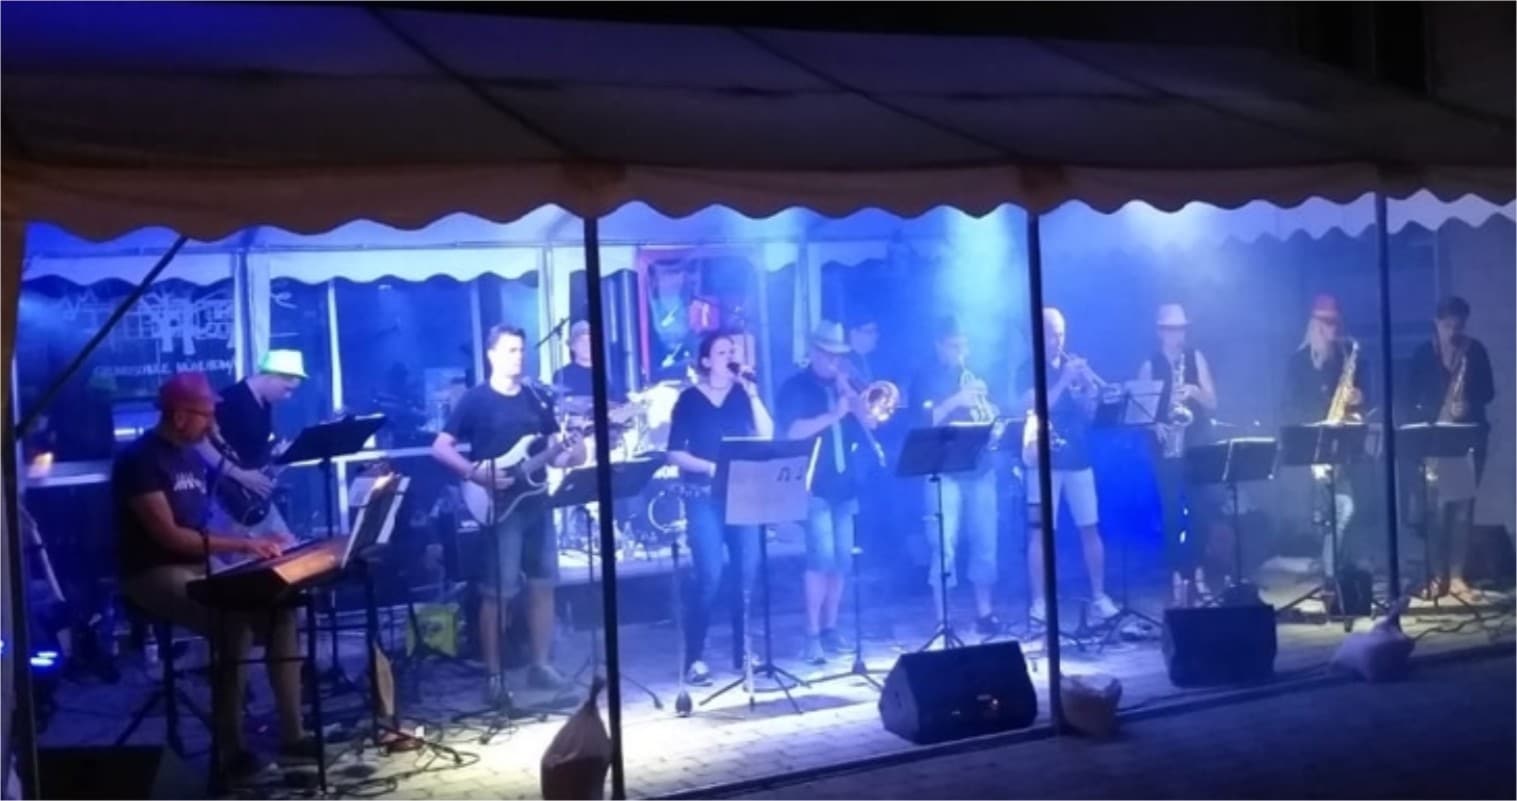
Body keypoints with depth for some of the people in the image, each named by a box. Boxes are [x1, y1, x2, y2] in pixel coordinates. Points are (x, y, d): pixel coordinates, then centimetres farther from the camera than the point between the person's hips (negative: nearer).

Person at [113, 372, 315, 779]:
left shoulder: (192, 457, 13)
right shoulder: (139, 459, -14)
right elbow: (168, 534, -20)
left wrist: (255, 541, -1)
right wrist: (241, 544, -20)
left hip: (200, 566, 8)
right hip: (155, 574, -8)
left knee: (281, 605, -11)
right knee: (236, 621, -31)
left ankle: (291, 733, -6)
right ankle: (231, 749, -22)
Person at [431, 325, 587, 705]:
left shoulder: (538, 398, 12)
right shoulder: (475, 400, -4)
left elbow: (552, 452, 14)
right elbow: (440, 448, -8)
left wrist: (569, 454, -8)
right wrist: (476, 473, -20)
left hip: (535, 503, 6)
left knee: (543, 584, 9)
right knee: (497, 592, -5)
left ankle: (541, 665, 20)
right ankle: (494, 677, 2)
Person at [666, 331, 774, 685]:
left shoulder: (742, 396, 10)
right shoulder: (689, 399, 2)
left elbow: (766, 436, -4)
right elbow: (675, 453, -3)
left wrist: (752, 392, -9)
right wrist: (709, 467, -16)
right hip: (704, 497, -3)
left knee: (748, 571, 2)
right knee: (709, 575, -11)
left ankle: (743, 650, 15)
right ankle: (695, 658, -5)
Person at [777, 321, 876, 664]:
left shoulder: (845, 386, 15)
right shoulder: (795, 388, -2)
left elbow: (870, 422, 6)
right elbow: (793, 432, -15)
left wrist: (850, 393, -6)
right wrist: (832, 415, -20)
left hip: (844, 484, 6)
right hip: (814, 486, -6)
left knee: (841, 559, 6)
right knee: (822, 556, -13)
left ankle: (830, 629, 16)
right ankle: (812, 636, -9)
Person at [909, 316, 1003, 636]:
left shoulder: (976, 378, 16)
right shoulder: (925, 380, 2)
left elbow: (993, 415, 14)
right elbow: (924, 422, -9)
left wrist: (984, 408, -8)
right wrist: (956, 401, -19)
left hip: (980, 468, 5)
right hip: (944, 471, -4)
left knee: (985, 542, 5)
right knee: (944, 546, -8)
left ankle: (984, 612, 15)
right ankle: (942, 620, -3)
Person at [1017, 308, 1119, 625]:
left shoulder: (1076, 365, 14)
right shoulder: (1027, 371, 1)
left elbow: (1090, 411, 10)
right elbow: (1034, 406, -14)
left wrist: (1089, 388, -9)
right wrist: (1063, 380, -19)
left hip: (1078, 456, 4)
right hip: (1045, 460, -4)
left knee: (1090, 527, 3)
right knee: (1041, 532, -5)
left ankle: (1099, 597, 10)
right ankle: (1039, 602, -1)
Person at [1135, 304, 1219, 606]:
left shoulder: (1196, 358, 7)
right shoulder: (1150, 365, 4)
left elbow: (1212, 404, 3)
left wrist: (1193, 392, -16)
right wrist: (1155, 424, -17)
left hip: (1197, 444, 1)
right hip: (1166, 447, -1)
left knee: (1200, 510, -1)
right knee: (1172, 513, -2)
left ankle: (1198, 573, 10)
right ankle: (1177, 578, 2)